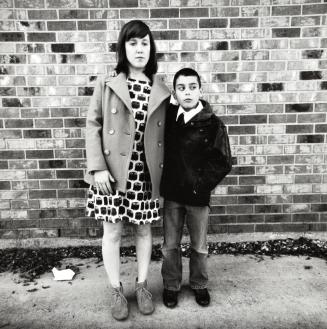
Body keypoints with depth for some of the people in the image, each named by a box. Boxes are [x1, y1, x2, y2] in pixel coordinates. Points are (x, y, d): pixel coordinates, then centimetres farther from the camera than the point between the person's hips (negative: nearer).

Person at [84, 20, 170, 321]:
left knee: (144, 230, 11)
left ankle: (142, 286, 32)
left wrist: (165, 172, 2)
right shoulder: (106, 84, 2)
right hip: (112, 170, -1)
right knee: (112, 231, 6)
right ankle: (117, 291, 26)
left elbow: (165, 135, 7)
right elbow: (93, 125, 0)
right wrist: (97, 167, -9)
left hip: (146, 172, 2)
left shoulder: (161, 91, 6)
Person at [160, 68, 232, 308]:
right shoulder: (168, 116, -1)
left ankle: (199, 285, 38)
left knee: (199, 246, 15)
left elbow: (224, 163, -9)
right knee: (170, 245, 14)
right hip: (171, 193, 2)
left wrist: (200, 184, -11)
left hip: (198, 195, -2)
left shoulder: (213, 124, -10)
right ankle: (171, 286, 34)